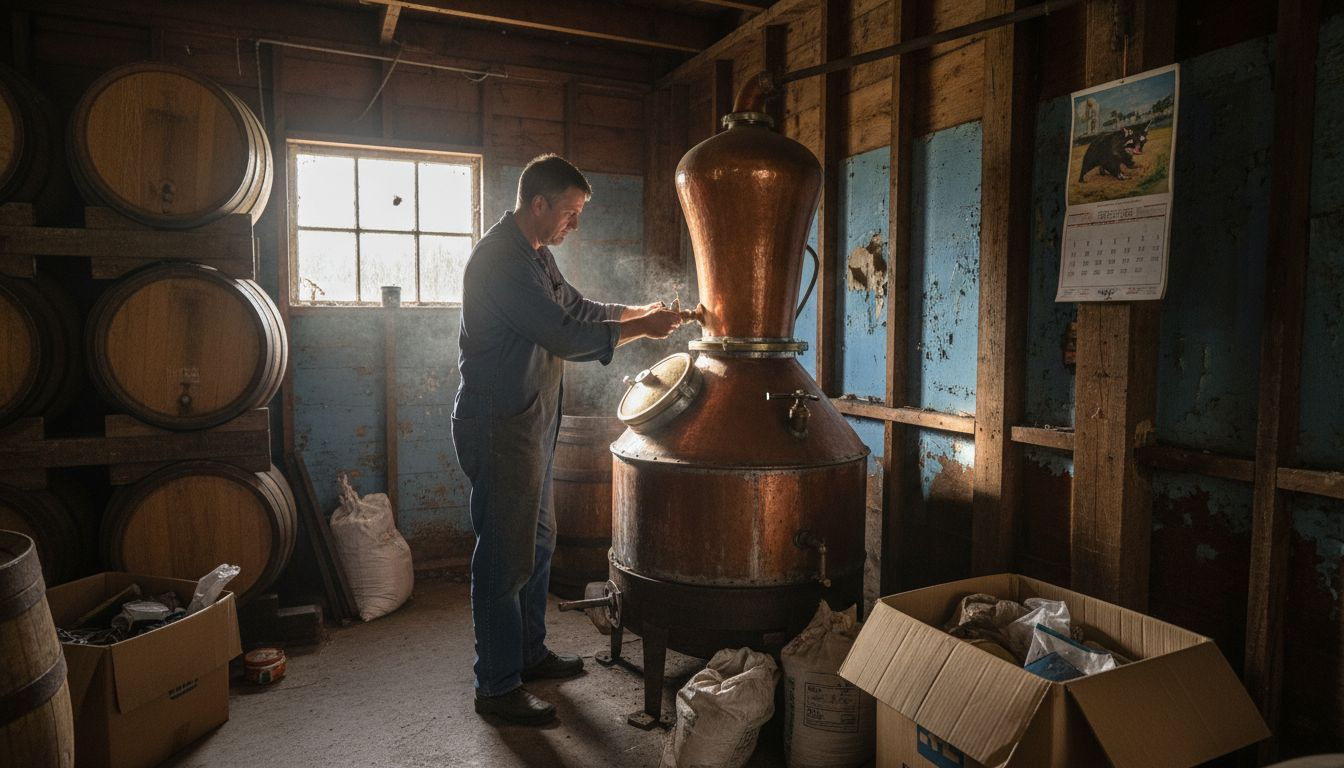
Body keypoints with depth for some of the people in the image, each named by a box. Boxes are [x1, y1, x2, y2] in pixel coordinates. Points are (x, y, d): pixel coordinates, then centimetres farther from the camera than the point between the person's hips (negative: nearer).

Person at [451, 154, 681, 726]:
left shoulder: (535, 254, 13)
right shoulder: (500, 260, -21)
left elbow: (575, 308, 19)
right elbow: (565, 336, -26)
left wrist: (638, 312, 5)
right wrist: (639, 330, -16)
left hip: (530, 422, 11)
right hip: (498, 427, -11)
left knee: (537, 539, 19)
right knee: (506, 554, -3)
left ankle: (529, 652, 34)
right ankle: (497, 686, 11)